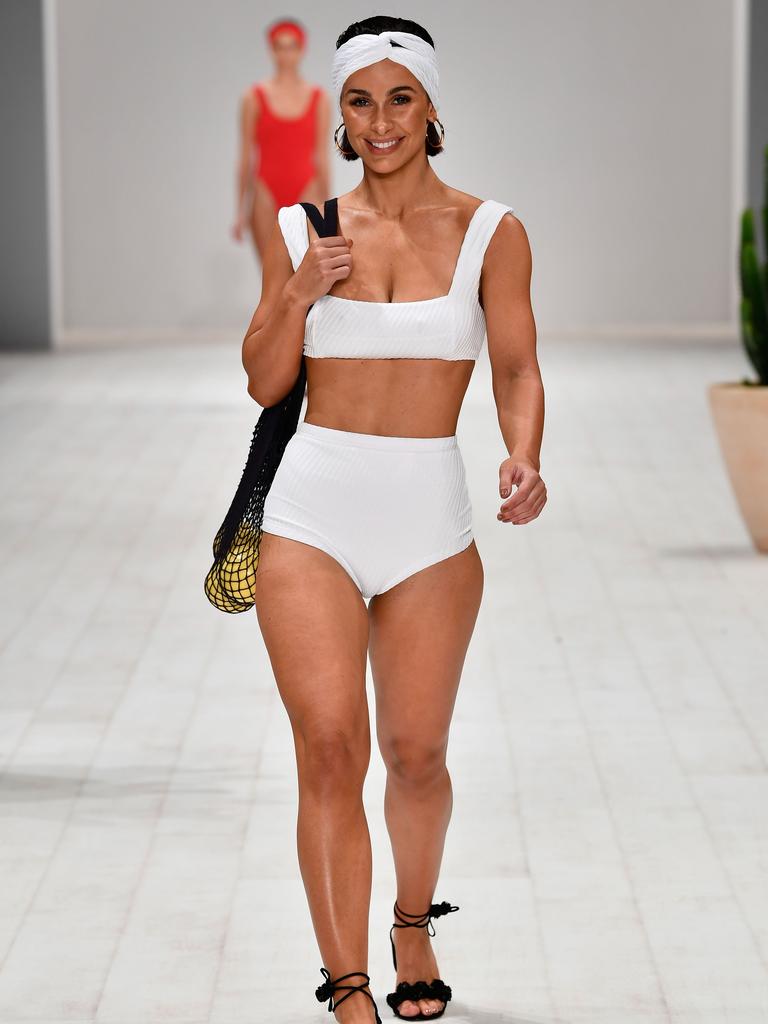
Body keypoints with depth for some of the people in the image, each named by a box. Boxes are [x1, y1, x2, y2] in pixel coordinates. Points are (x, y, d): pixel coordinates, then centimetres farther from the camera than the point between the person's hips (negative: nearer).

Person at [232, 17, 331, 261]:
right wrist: (241, 211, 3)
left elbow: (321, 158, 7)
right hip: (266, 193, 0)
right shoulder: (254, 97, 3)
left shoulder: (319, 98, 5)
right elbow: (246, 156, 5)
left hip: (305, 194, 0)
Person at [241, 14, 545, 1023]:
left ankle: (414, 925, 35)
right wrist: (300, 296, -8)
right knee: (330, 747, -10)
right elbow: (265, 382, 9)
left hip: (431, 519, 0)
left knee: (416, 752, 7)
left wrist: (524, 458, -18)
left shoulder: (490, 231, 1)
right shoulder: (302, 229, 6)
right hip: (312, 513, 0)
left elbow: (517, 370, 1)